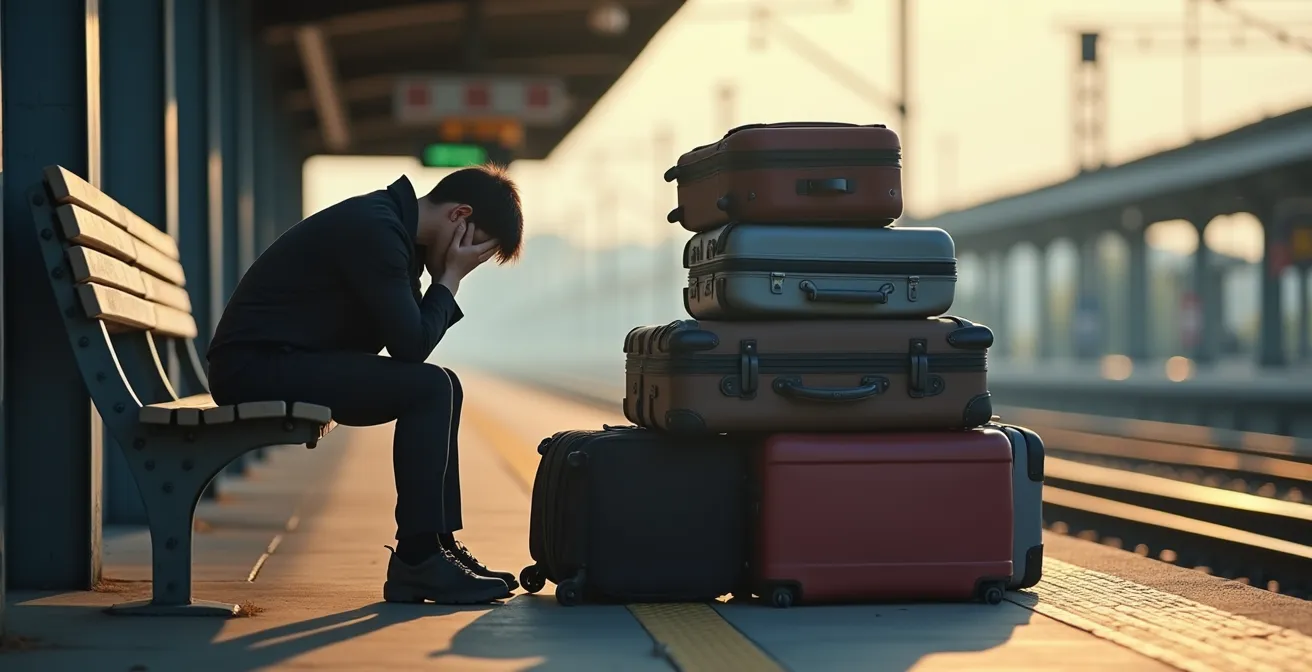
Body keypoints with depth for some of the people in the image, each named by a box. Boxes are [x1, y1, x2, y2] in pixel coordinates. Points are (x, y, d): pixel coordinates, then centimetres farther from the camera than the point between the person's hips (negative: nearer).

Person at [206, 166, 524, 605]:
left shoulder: (391, 225, 13)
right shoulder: (374, 230, -19)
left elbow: (407, 338, 13)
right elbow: (410, 346, -20)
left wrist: (444, 279, -1)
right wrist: (451, 277, -8)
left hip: (285, 363, 11)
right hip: (255, 366, -11)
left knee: (441, 388, 11)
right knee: (428, 387, -19)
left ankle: (439, 546, 12)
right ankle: (416, 561, -13)